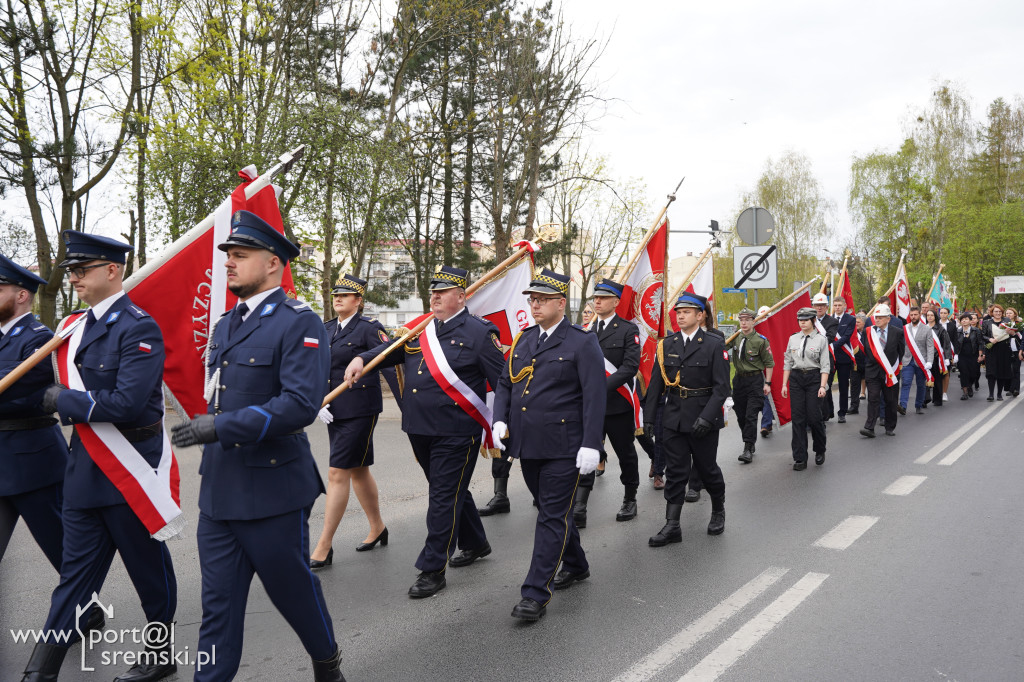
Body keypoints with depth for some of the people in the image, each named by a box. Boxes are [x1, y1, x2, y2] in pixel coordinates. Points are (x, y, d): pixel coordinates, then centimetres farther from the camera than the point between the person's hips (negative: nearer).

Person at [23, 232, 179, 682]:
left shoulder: (138, 328, -16)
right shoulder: (78, 327, 10)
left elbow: (126, 403, -24)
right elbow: (63, 389, 19)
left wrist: (64, 401, -14)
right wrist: (60, 400, -1)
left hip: (130, 470, -7)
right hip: (85, 468, 7)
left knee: (149, 568, 10)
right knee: (75, 571, 13)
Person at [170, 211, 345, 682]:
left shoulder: (299, 324, -13)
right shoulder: (225, 325, 13)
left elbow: (301, 403, -23)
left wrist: (221, 426, -24)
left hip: (273, 491, -6)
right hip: (218, 491, 7)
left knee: (294, 589, 11)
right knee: (218, 600, 11)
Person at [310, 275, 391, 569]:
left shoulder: (368, 328, -8)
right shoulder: (326, 330, 12)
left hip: (360, 409, -7)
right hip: (335, 410, 7)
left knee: (338, 473, -7)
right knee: (357, 470, 17)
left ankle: (324, 547, 1)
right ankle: (377, 528, 34)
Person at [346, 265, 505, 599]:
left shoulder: (479, 332, -8)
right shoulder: (420, 330, 11)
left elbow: (505, 382, -8)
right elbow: (390, 351, 14)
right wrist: (361, 358, -6)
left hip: (455, 433, -7)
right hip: (420, 430, 7)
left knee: (444, 497, -1)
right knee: (451, 490, 20)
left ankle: (433, 570, 8)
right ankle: (475, 543, 40)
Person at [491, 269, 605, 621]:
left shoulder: (582, 343, -7)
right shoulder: (523, 339, 12)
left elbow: (595, 396, -11)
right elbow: (505, 383, 17)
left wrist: (591, 445, -17)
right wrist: (500, 420, 0)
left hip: (563, 447, -7)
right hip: (527, 445, 7)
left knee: (553, 516, -2)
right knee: (551, 509, 19)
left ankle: (536, 593, 3)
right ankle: (575, 565, 40)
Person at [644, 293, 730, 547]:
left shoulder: (714, 345, -6)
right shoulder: (667, 345, 6)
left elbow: (721, 386, -10)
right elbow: (656, 383, 8)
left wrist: (706, 417, -20)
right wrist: (648, 416, 2)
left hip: (703, 419, -3)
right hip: (674, 419, 3)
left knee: (707, 468, 10)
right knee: (675, 472, 4)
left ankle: (718, 511, 36)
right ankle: (672, 526, 8)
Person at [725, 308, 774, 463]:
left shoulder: (761, 341, -8)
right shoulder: (736, 337, 6)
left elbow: (769, 363, -4)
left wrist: (767, 383, -8)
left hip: (755, 380, -5)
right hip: (739, 379, 6)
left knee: (751, 415, -10)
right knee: (741, 415, 11)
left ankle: (748, 450, -8)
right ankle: (751, 443, 28)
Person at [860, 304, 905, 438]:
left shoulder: (897, 333, 0)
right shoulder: (867, 331, 3)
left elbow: (901, 352, 9)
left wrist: (896, 366, 10)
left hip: (891, 372, 0)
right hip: (873, 371, 0)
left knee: (891, 401, 7)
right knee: (873, 399, -8)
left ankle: (890, 428, 20)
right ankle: (869, 427, -13)